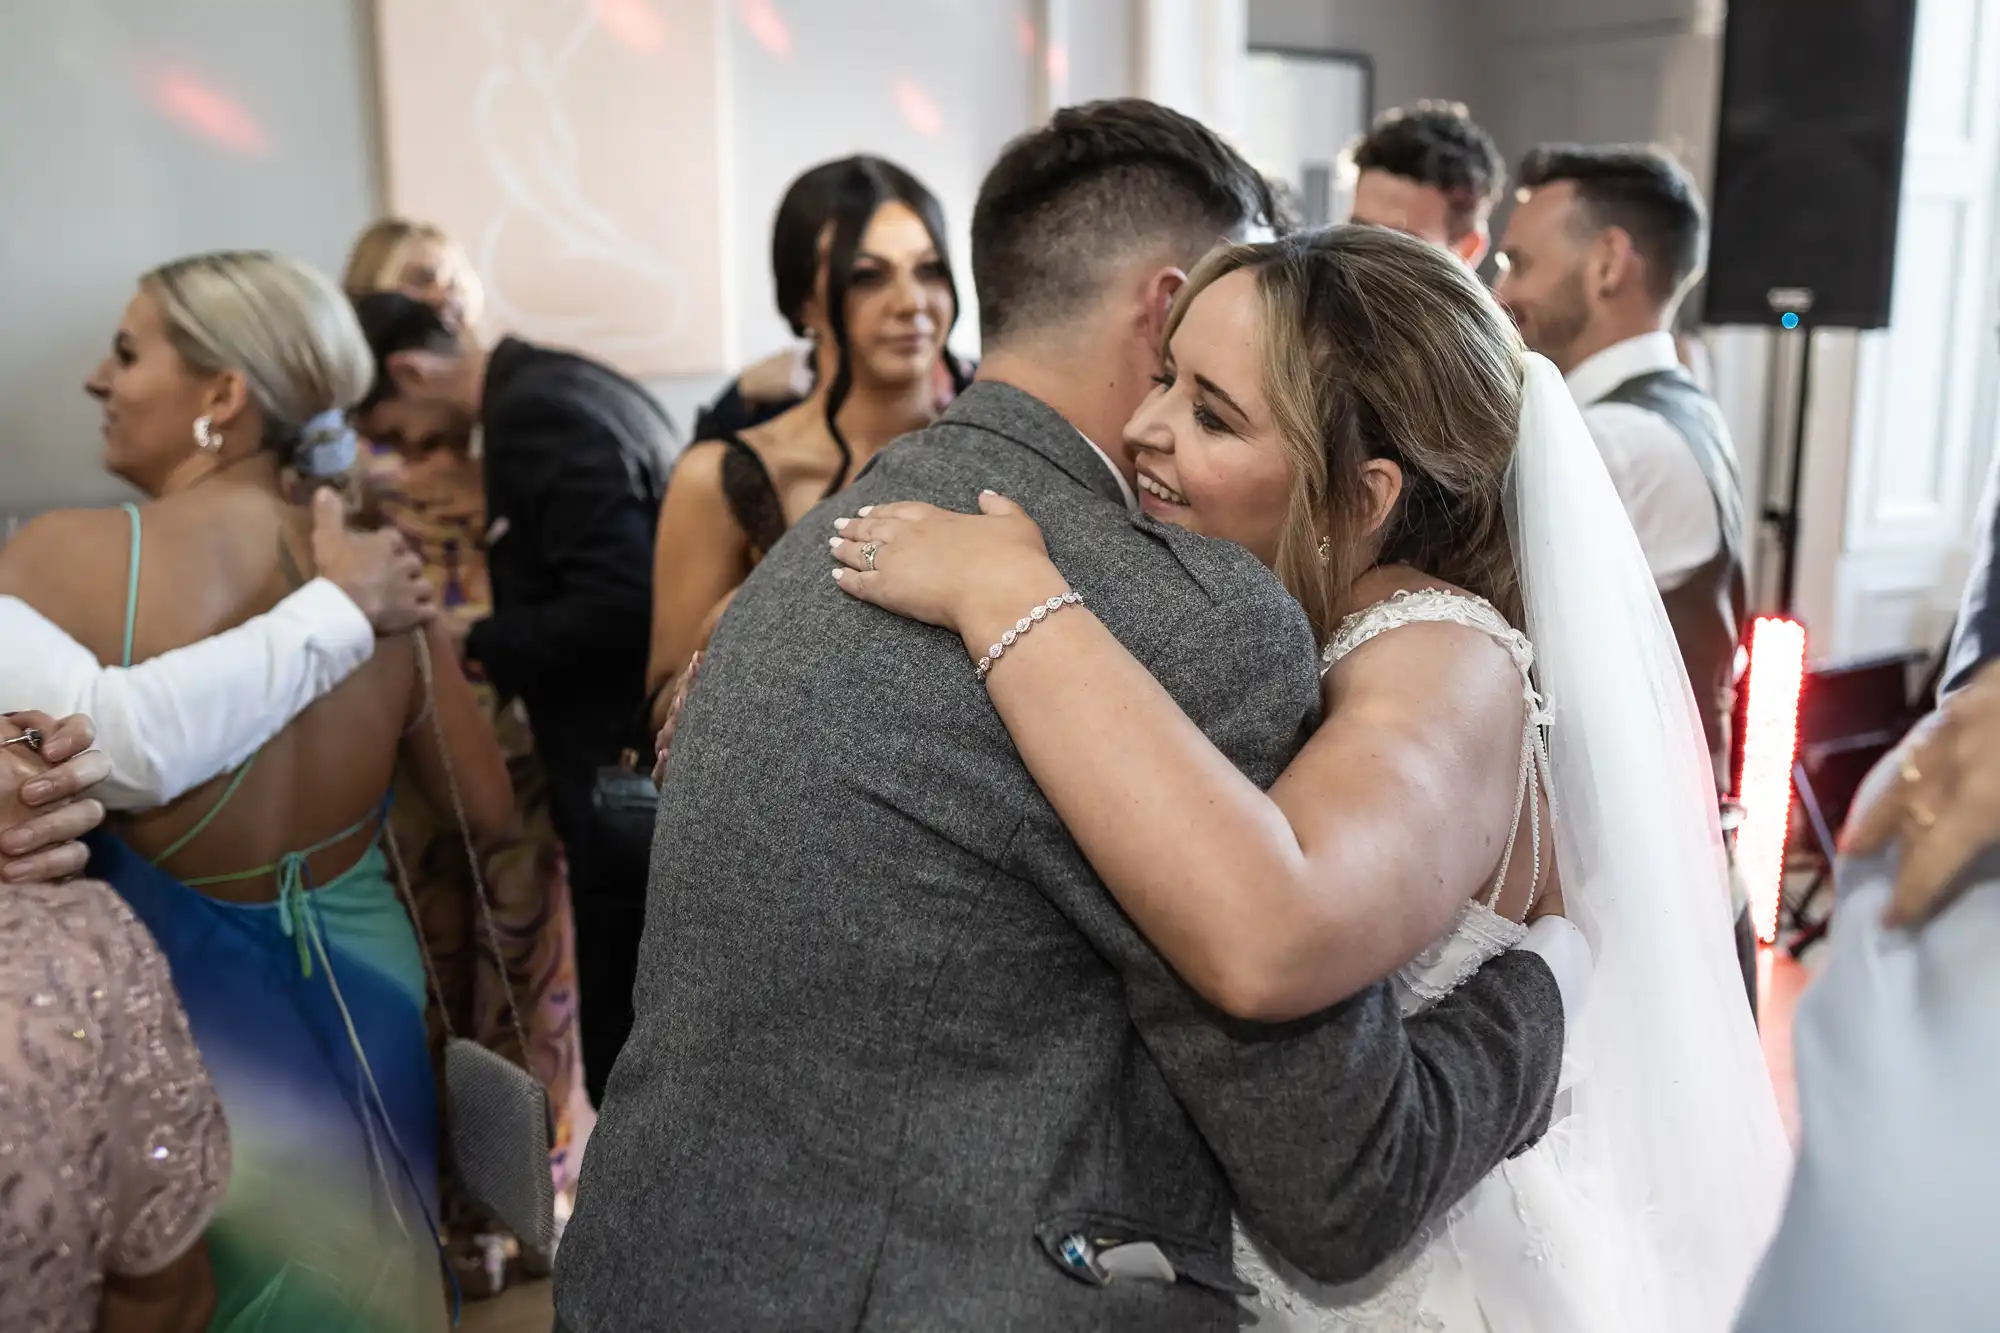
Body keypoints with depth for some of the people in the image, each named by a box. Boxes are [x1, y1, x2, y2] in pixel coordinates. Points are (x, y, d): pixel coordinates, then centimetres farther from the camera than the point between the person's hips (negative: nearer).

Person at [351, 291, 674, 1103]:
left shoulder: (534, 413, -16)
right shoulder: (569, 386, 14)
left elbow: (618, 601, -25)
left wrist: (479, 647, -11)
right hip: (647, 764, 10)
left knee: (627, 1052, 2)